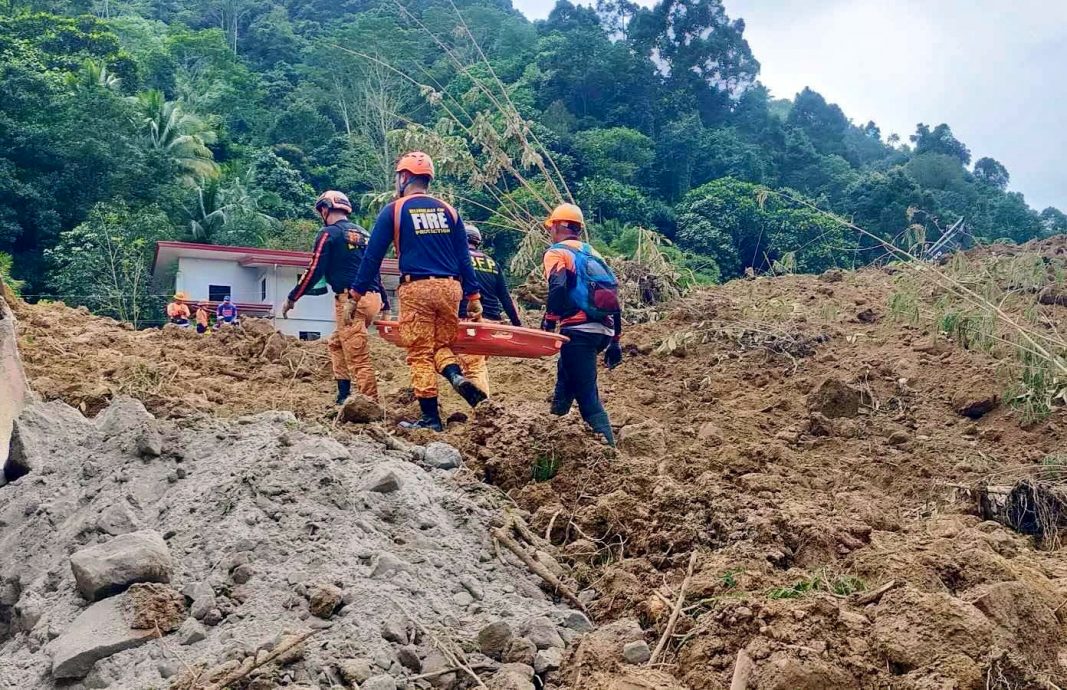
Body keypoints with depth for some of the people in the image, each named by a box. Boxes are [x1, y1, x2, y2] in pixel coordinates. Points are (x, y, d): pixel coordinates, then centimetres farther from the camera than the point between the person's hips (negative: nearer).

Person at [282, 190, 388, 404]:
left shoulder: (329, 233, -1)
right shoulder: (364, 234, 20)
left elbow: (314, 271, -5)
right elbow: (375, 272, 22)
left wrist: (292, 298, 3)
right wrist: (385, 305, 24)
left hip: (350, 300, -8)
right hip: (373, 298, 8)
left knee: (358, 358, -8)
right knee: (336, 344, 21)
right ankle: (344, 396, 17)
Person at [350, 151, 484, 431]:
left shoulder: (393, 210, 3)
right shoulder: (448, 210, 12)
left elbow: (373, 255, 1)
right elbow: (464, 257, 10)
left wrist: (356, 295, 6)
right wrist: (473, 296, 12)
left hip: (416, 288, -3)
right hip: (450, 287, 4)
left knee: (420, 354, 3)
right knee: (442, 344, 18)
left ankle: (431, 418, 3)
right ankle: (457, 376, -13)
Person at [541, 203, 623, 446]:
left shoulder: (557, 252, 1)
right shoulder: (593, 254, 22)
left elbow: (558, 287, -20)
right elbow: (613, 297, 19)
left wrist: (550, 318, -7)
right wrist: (614, 341, 22)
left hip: (579, 330, -8)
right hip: (604, 331, 8)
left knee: (587, 396, -7)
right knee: (566, 372, 31)